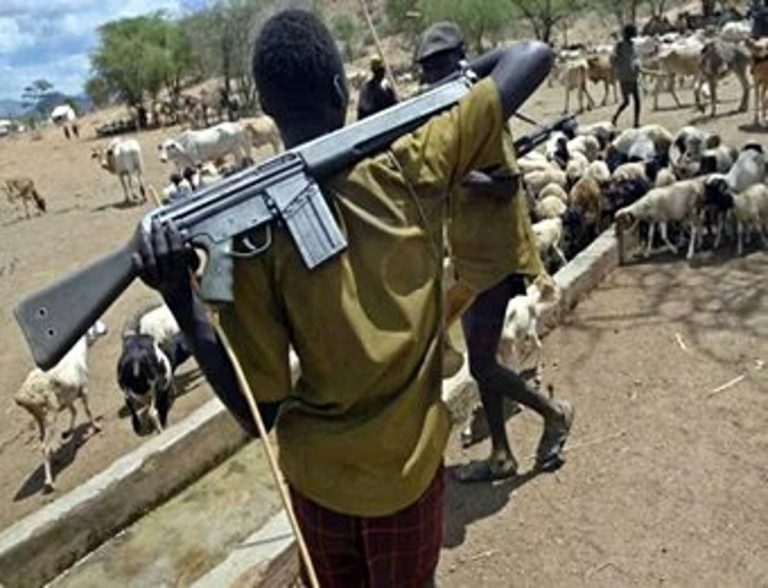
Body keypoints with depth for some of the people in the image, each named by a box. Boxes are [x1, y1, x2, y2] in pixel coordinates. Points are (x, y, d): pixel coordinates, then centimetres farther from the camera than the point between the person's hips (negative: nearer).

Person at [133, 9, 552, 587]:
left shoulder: (251, 229, -20)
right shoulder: (412, 167, -18)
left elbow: (258, 412, -15)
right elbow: (534, 56, -8)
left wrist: (181, 299, -19)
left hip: (316, 473, 0)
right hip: (410, 468, 1)